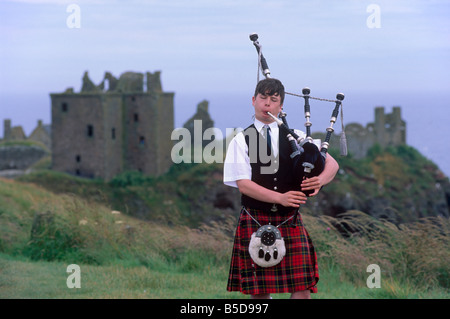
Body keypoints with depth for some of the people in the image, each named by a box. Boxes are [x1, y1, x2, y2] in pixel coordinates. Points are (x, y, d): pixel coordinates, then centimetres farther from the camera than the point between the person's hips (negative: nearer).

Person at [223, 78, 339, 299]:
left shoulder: (296, 137, 9)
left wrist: (320, 180, -20)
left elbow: (332, 164, 4)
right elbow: (243, 184, -9)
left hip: (290, 223, 2)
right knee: (259, 291, 2)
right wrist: (280, 198, -21)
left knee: (302, 288, -6)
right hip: (255, 221, -2)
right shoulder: (241, 141, 2)